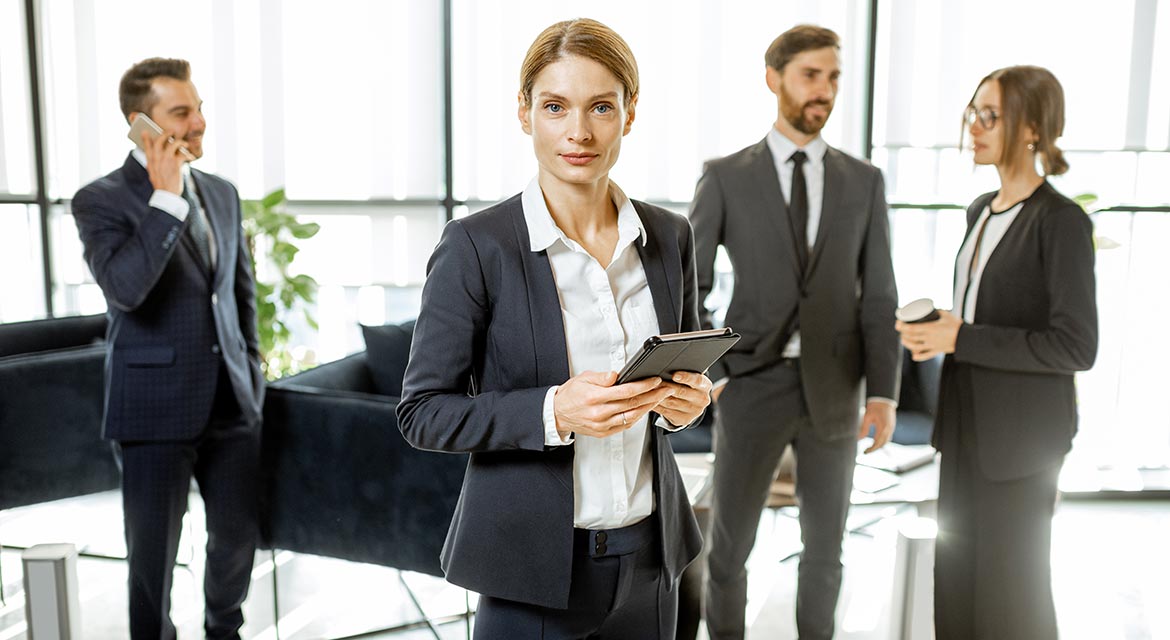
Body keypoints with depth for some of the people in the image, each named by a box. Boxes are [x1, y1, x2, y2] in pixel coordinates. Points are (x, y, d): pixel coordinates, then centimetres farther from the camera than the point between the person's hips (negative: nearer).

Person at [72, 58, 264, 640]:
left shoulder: (222, 193, 10)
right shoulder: (100, 200, -7)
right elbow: (123, 289, -25)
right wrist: (165, 198, -23)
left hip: (232, 399, 5)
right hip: (157, 405, -5)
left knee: (237, 534, 15)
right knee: (153, 552, 8)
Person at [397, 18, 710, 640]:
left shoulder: (670, 237, 1)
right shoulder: (476, 246, -13)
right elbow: (422, 412, -10)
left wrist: (688, 398, -8)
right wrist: (554, 411, -24)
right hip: (534, 565, -4)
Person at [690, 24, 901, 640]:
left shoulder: (864, 182, 6)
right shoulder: (724, 177, -1)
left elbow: (878, 296, 3)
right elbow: (687, 288, -2)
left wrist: (884, 393, -6)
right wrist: (710, 377, -13)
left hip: (832, 391, 2)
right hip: (754, 386, -2)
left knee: (824, 547, 13)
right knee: (728, 547, 5)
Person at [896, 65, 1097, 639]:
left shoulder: (1061, 221, -15)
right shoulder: (981, 211, 9)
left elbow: (1075, 346, -19)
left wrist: (961, 339, -20)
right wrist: (937, 326, -1)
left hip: (1020, 433, -7)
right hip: (967, 420, 7)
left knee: (1007, 583, 6)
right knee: (956, 572, 15)